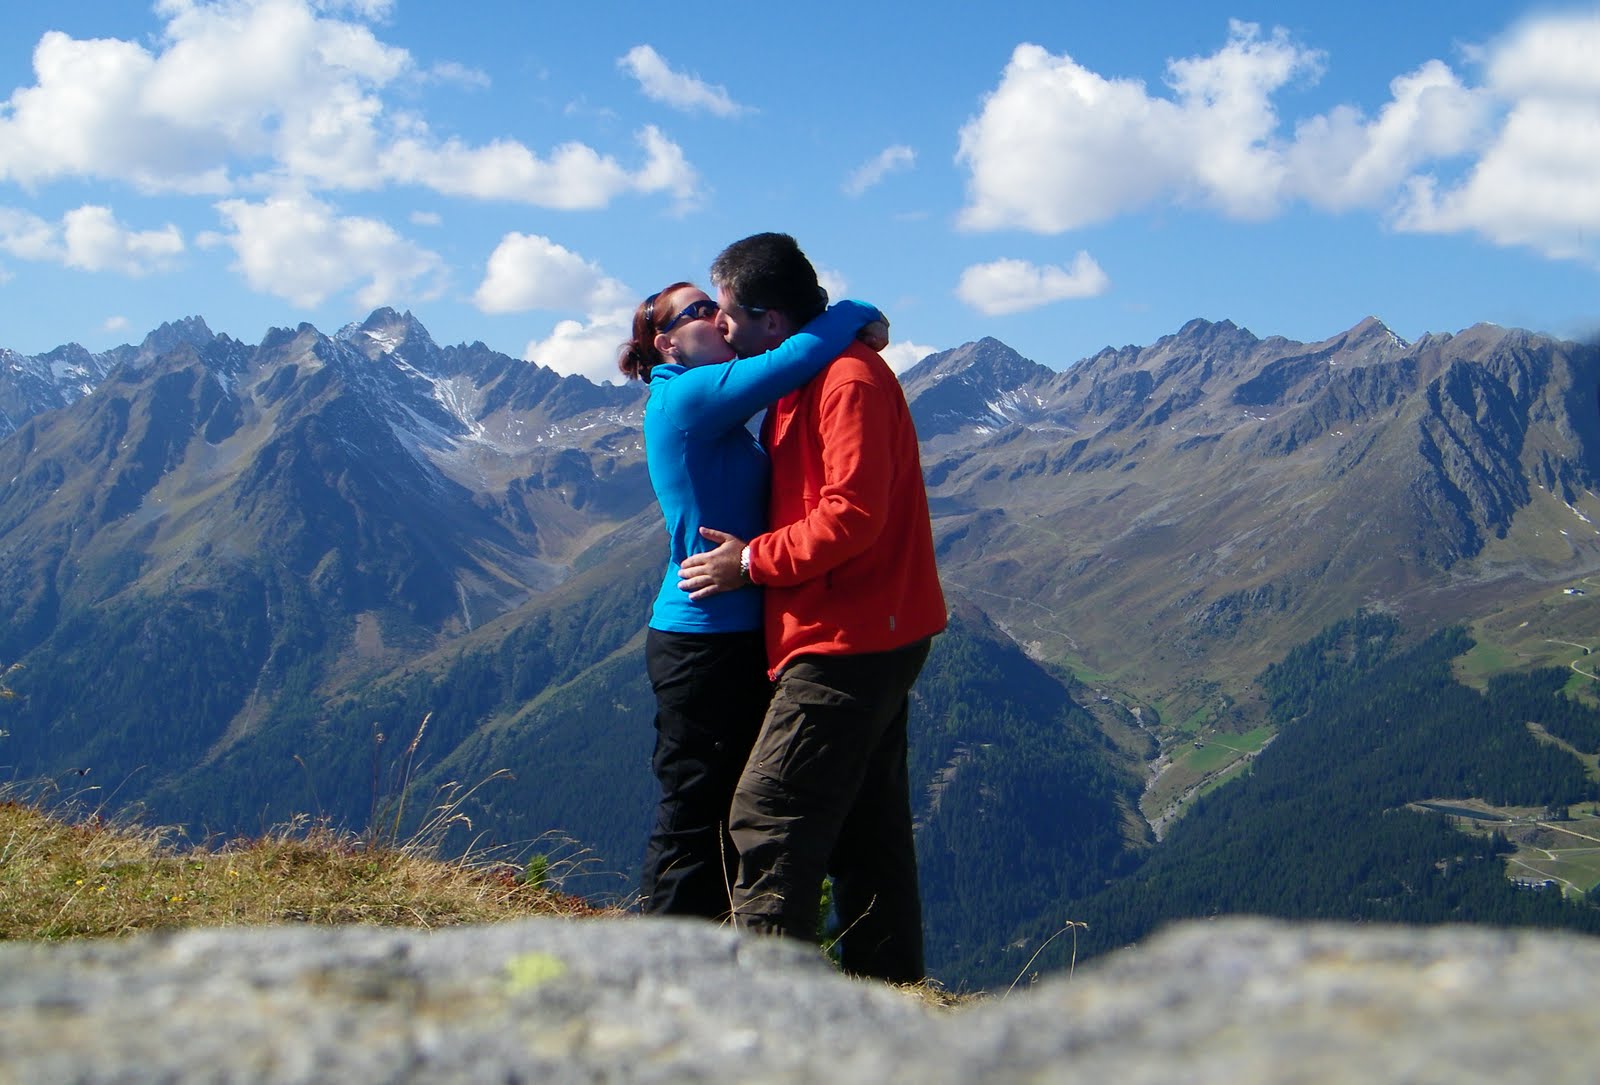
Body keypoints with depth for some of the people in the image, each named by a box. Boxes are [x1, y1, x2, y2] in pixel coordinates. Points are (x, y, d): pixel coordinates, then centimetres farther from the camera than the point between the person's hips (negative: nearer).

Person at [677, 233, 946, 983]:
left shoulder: (849, 380, -16)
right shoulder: (806, 380, 17)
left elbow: (852, 515, -23)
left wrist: (753, 562, -15)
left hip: (848, 642, -11)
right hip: (870, 636, 11)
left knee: (770, 816, -11)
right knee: (868, 828, 14)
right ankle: (887, 986, 22)